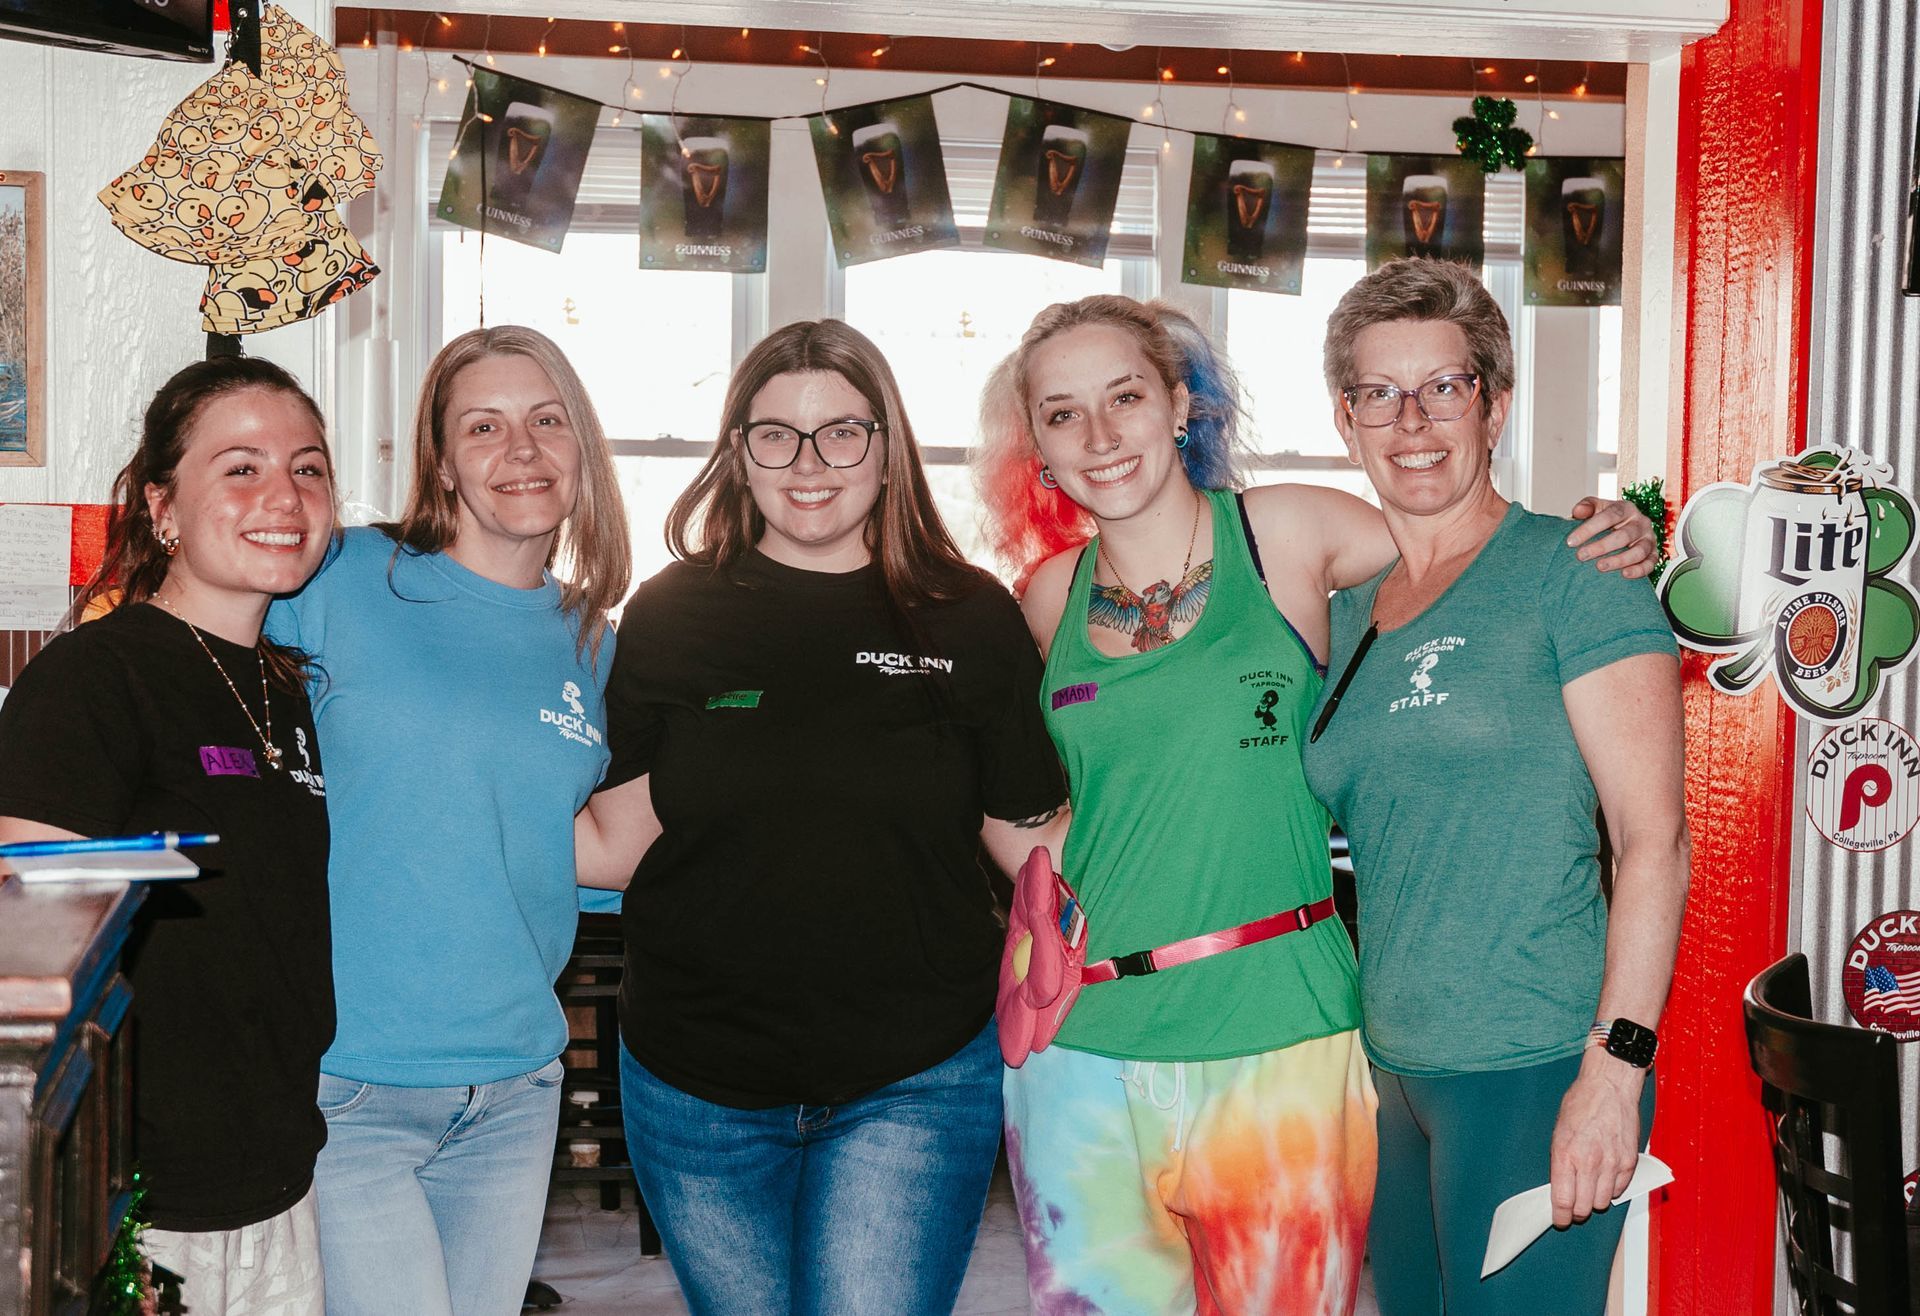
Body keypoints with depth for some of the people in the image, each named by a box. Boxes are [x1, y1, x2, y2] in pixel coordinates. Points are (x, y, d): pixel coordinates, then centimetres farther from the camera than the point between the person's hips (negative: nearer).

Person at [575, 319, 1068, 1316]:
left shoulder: (971, 621, -2)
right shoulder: (670, 616, -1)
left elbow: (1034, 840, 3)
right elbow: (619, 842, 1)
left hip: (911, 1086, -1)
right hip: (697, 1088, 2)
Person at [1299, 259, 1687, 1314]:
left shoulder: (1570, 572, -7)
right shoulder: (1348, 608, 11)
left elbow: (1654, 837, -12)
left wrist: (1615, 1066, -18)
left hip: (1536, 1070, -6)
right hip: (1391, 1070, 6)